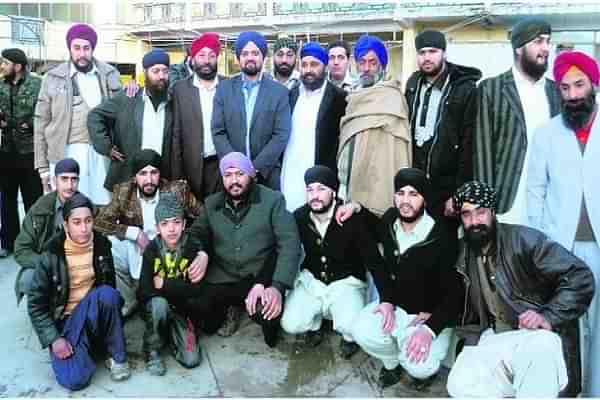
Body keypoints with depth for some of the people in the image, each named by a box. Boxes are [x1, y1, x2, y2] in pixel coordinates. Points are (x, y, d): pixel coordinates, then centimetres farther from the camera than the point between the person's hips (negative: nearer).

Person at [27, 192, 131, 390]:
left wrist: (114, 312, -7)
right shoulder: (51, 257, -12)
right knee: (75, 379, -26)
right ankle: (85, 348, 9)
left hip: (95, 316, 2)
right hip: (65, 321, -2)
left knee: (107, 293, -33)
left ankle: (117, 356, -14)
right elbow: (35, 304, -6)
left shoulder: (102, 246, -3)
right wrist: (54, 338, -14)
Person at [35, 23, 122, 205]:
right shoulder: (54, 78, 4)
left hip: (102, 152, 1)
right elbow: (41, 122, 5)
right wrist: (42, 165, 3)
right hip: (67, 153, -1)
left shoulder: (110, 74, 7)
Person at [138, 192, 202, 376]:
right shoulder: (152, 249, -12)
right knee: (159, 303, -36)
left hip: (181, 309, 0)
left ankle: (171, 334, 15)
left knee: (191, 360, -16)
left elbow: (195, 290, -18)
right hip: (155, 306, 0)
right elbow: (144, 291, -19)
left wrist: (163, 284, -19)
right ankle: (152, 349, -10)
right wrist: (178, 288, -22)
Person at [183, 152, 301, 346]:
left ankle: (270, 329, 6)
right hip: (221, 280, 4)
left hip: (261, 278, -3)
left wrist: (278, 286, -24)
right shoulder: (211, 203, 9)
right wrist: (200, 253, -17)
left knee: (267, 311, -32)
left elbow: (289, 244, -11)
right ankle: (228, 311, 19)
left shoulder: (273, 200, -5)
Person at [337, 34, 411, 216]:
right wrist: (343, 184, 14)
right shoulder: (356, 98, 15)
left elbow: (394, 155, -16)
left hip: (378, 195, -7)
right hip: (351, 189, 8)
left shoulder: (392, 98, -11)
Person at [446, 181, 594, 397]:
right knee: (459, 386, -23)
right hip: (490, 339, 4)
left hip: (533, 336, -3)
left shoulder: (524, 239, -9)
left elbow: (580, 277, -12)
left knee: (541, 345, -39)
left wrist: (548, 317, -22)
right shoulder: (460, 253, 4)